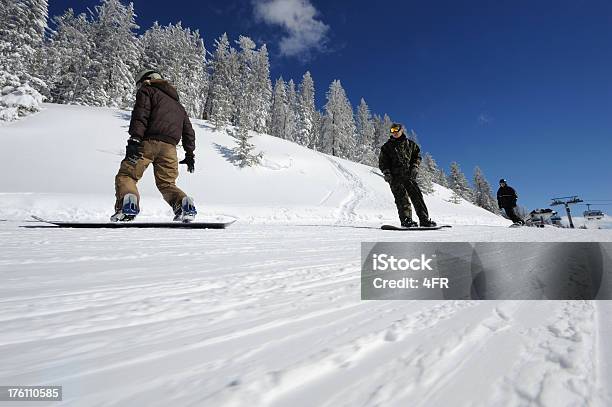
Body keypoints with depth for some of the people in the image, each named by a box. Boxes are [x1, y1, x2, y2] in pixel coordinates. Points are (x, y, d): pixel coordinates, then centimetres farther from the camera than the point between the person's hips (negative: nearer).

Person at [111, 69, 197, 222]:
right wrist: (190, 154, 28)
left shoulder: (146, 90, 14)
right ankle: (185, 205, -13)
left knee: (126, 175, 2)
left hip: (149, 141, -5)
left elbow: (140, 114, -6)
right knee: (167, 183, 13)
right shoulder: (178, 104, 33)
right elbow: (188, 131, 28)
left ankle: (127, 205, -24)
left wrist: (134, 139, -16)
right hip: (169, 147, 5)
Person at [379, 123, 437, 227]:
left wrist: (415, 166, 1)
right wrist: (386, 172, -5)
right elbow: (382, 161, 11)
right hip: (395, 176, -1)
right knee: (402, 198, -12)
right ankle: (406, 220, -16)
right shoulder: (387, 146, 14)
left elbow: (417, 155, 20)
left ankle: (424, 219, -5)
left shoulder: (410, 144, 18)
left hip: (409, 175, 1)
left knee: (417, 196, -6)